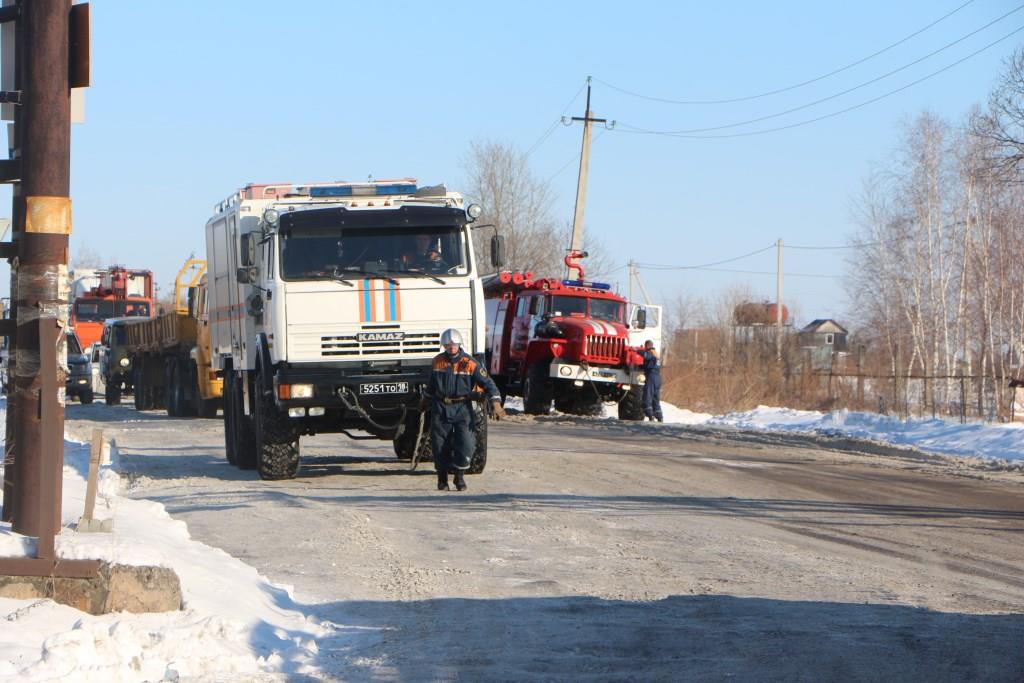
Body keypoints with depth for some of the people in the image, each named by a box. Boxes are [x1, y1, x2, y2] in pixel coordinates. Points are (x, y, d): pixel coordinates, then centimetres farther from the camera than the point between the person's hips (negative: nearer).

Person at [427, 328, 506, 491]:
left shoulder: (469, 363, -7)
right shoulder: (438, 361, 4)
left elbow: (488, 383, -9)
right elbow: (431, 385, 21)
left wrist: (496, 404, -20)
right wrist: (427, 400, 29)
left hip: (462, 408, -2)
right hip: (440, 408, 2)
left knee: (465, 443, -11)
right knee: (440, 445, 1)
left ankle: (459, 476, 9)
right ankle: (442, 479, 15)